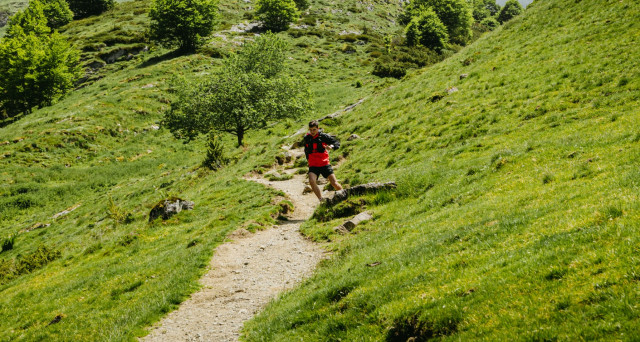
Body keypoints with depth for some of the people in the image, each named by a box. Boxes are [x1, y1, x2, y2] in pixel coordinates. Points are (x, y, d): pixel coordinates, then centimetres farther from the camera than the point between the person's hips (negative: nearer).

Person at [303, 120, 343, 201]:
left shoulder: (323, 136, -5)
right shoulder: (307, 138, 6)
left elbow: (337, 143, -6)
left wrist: (331, 146, -26)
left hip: (324, 164, -2)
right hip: (313, 165, 2)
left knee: (335, 183, -5)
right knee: (312, 181, -26)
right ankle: (321, 200, -17)